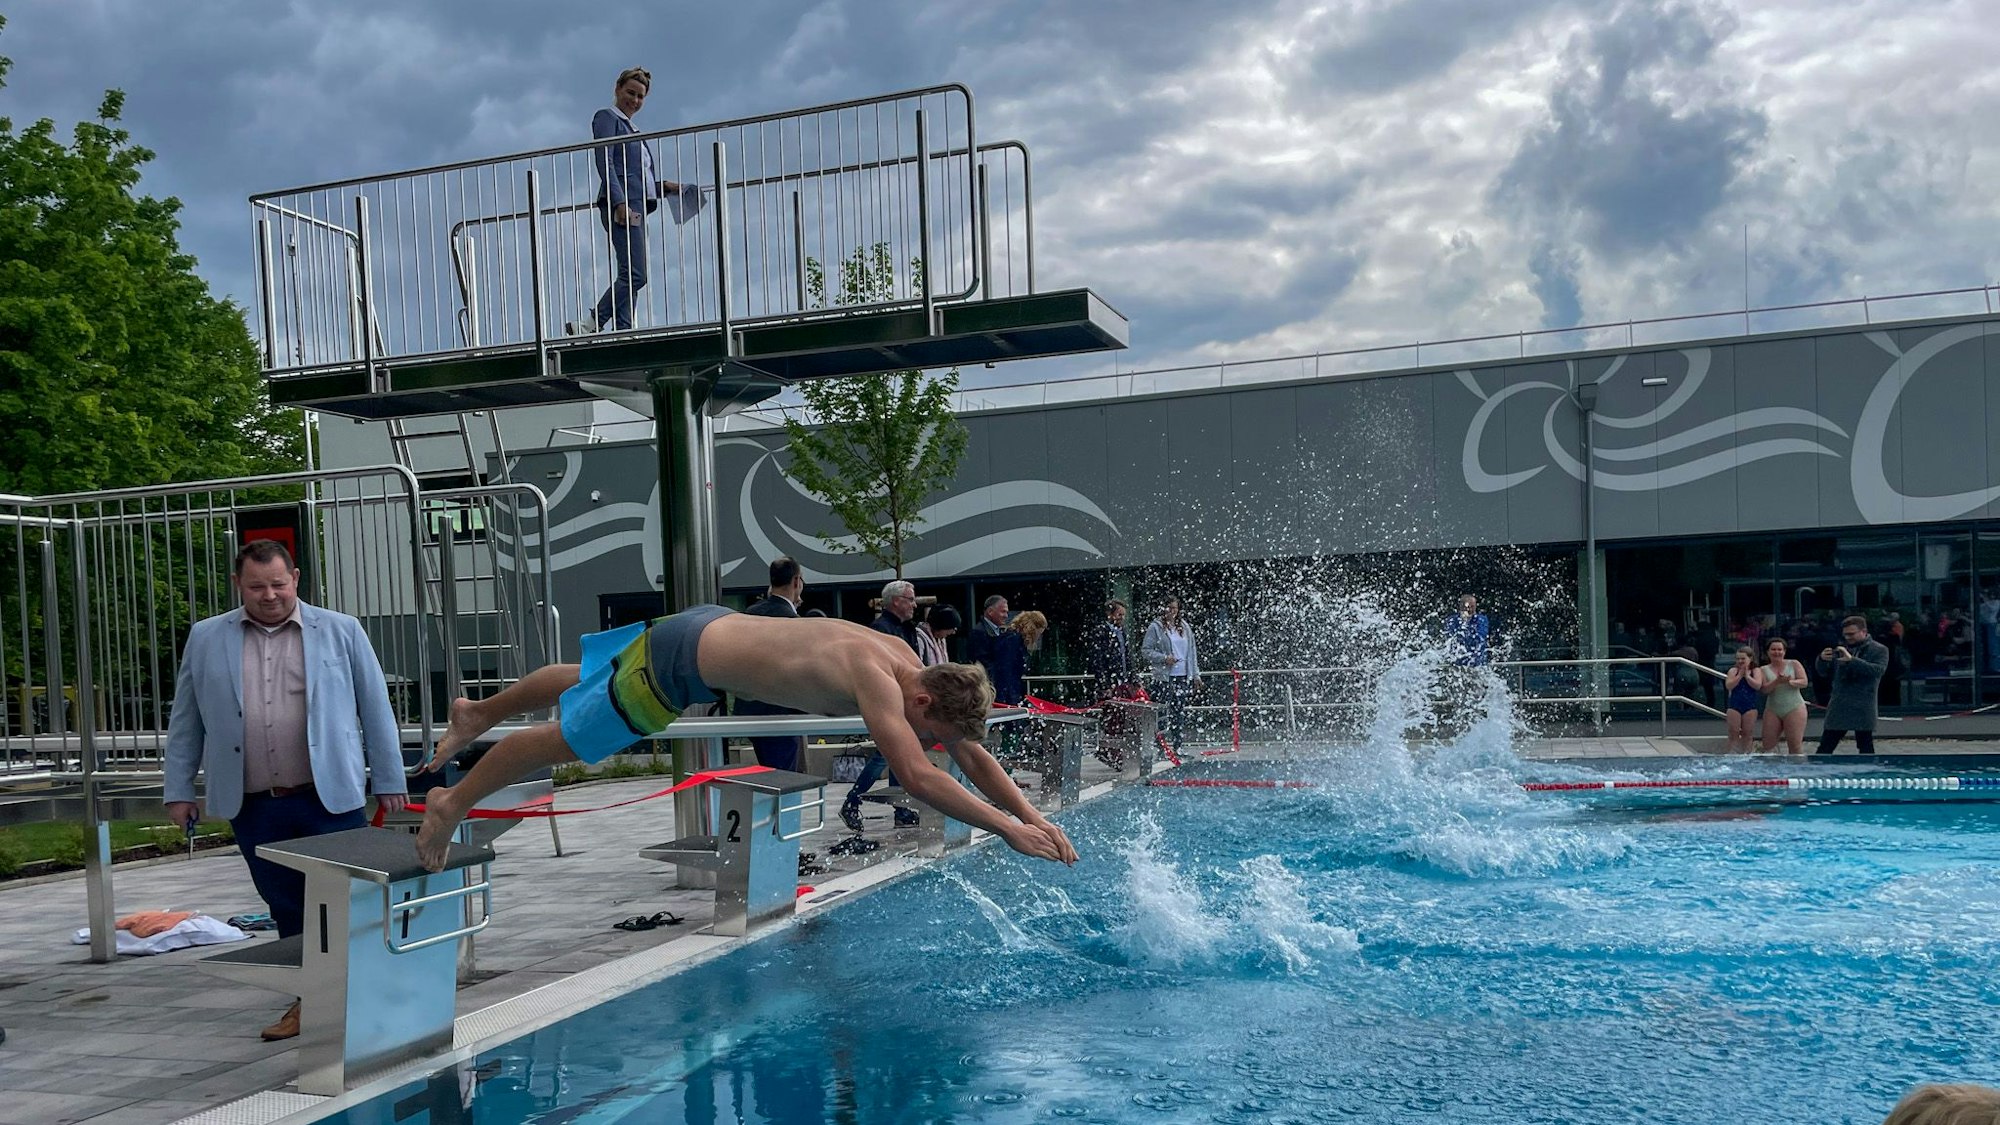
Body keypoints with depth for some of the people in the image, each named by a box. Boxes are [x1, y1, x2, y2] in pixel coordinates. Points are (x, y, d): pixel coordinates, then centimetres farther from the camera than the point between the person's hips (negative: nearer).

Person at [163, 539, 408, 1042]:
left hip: (329, 798, -2)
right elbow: (185, 721, 13)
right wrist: (179, 790, 10)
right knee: (288, 913, 10)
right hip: (254, 807, 2)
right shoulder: (206, 639, 8)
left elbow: (376, 709, 4)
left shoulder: (341, 632, 2)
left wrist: (389, 781, 3)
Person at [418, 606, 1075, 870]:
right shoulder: (878, 679, -35)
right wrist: (1008, 829, -41)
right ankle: (451, 804, 32)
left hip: (711, 627, 8)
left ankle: (476, 713, 54)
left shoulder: (912, 667, -9)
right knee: (567, 736, 10)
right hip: (683, 660, -8)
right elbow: (917, 778, -45)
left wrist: (1032, 815, -9)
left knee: (588, 685, 29)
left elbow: (974, 756, -1)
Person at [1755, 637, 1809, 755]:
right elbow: (1763, 690, -5)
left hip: (1794, 708, -2)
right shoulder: (1764, 670, 8)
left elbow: (1804, 682, -4)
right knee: (1768, 745, 0)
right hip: (1772, 710, 3)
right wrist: (1777, 681, -21)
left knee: (1795, 746, -6)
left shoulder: (1794, 664, 5)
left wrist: (1790, 682, -22)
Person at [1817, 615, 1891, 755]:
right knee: (1825, 746, 3)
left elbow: (1878, 670, -17)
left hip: (1863, 708, -4)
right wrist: (1822, 660, -7)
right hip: (1839, 705, 4)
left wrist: (1852, 660, -25)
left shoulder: (1879, 650, 1)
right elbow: (1825, 673, 15)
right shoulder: (1841, 649, 14)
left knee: (1866, 747, 1)